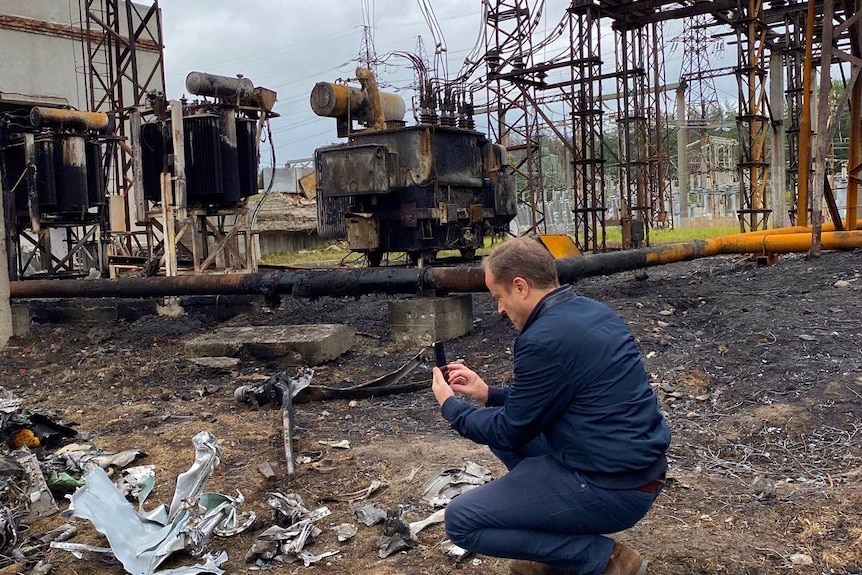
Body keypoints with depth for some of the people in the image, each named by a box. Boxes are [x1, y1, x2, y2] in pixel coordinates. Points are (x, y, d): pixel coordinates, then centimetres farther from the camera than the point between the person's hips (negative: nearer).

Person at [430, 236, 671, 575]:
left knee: (461, 520, -5)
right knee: (500, 425, 20)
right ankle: (557, 544, 19)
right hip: (637, 464, 10)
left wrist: (450, 406, 6)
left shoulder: (545, 338, -21)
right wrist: (487, 393, 19)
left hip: (614, 487, -10)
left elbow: (511, 431, -10)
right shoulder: (590, 311, 7)